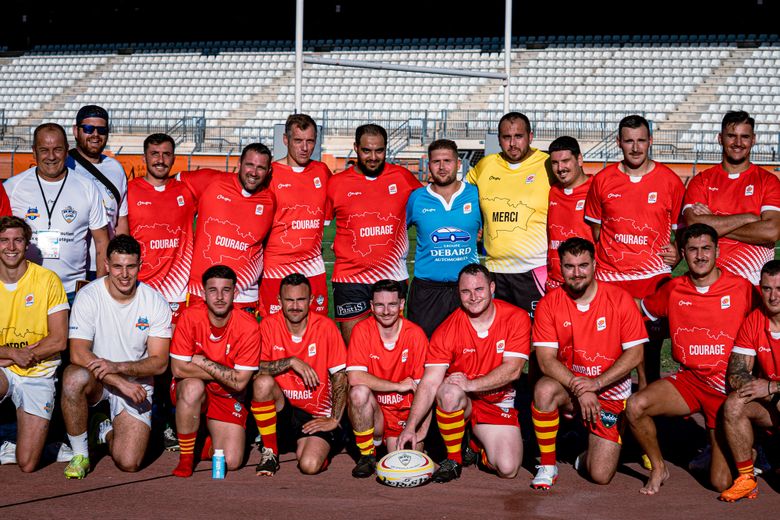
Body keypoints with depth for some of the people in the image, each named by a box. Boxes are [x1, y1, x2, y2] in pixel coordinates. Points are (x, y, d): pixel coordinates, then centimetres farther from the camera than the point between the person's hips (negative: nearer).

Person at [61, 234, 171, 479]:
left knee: (129, 463, -16)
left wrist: (117, 367, -25)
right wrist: (121, 383, -27)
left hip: (137, 383, 1)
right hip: (96, 380, -1)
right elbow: (78, 353, -19)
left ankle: (106, 430, 22)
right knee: (74, 377, -38)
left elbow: (159, 362, -9)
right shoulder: (88, 296, -12)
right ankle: (79, 454, -14)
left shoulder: (156, 303, -8)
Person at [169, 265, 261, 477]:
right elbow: (178, 368, -18)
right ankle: (186, 458, -16)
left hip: (228, 396, 1)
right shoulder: (190, 317, -16)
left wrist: (202, 362, -20)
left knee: (231, 462, -13)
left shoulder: (248, 327, -17)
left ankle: (209, 431, 23)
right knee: (193, 386, -37)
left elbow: (239, 382, -18)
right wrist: (225, 374, -18)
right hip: (191, 390, -1)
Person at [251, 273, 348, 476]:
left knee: (310, 465, -25)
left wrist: (334, 420, -10)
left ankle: (305, 444, 14)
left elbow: (340, 377, -5)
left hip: (316, 414, -1)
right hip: (281, 408, 1)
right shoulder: (269, 325, -5)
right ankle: (270, 451, -9)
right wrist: (291, 361, -24)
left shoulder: (325, 327, -8)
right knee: (262, 382, -30)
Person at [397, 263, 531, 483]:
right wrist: (411, 426, -27)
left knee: (508, 469, -18)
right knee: (449, 390, -36)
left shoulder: (516, 318, -11)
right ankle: (453, 459, -13)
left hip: (498, 404, 1)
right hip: (460, 403, 0)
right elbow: (429, 383, -16)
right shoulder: (446, 330, -12)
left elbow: (512, 369, -16)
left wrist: (471, 384, -27)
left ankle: (479, 446, 18)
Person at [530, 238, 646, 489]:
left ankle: (588, 457, 27)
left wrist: (596, 382, -21)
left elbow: (635, 354, -10)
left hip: (610, 391, -1)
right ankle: (547, 465, -14)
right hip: (568, 385, 1)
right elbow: (546, 359, -11)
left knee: (601, 475, -13)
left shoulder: (620, 299, -9)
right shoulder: (549, 303, -7)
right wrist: (579, 388, -24)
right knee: (544, 389, -36)